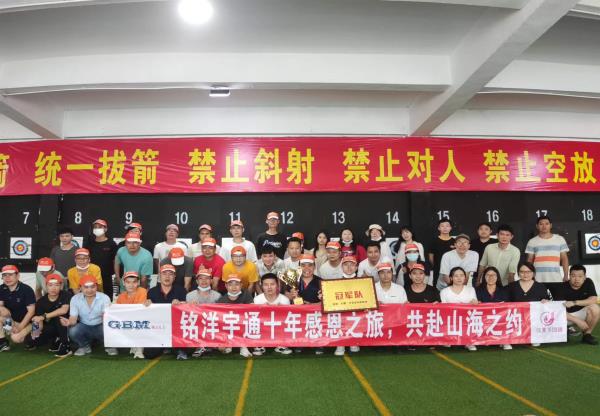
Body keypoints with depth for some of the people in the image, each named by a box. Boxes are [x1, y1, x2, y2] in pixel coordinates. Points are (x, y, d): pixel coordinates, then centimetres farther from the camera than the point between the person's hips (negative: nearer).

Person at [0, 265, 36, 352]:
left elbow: (31, 311, -19)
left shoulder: (27, 290, -20)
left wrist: (20, 327, -21)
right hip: (12, 319, 6)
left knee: (16, 338, -26)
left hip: (26, 321, -6)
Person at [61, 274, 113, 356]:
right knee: (72, 331, -29)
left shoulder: (104, 298, -15)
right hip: (84, 326, 2)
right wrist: (69, 322, -38)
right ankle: (84, 346, 6)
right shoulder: (75, 299, -8)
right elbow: (73, 318, -13)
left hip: (100, 326, -2)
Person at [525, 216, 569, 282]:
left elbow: (564, 259, 9)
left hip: (556, 278, 1)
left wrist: (566, 276, 1)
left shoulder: (560, 239, 9)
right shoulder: (532, 242, 8)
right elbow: (529, 261, 9)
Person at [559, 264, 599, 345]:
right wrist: (578, 321, -26)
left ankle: (587, 334, -4)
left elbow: (594, 300, -21)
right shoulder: (563, 287, -17)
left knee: (595, 308, -26)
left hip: (582, 313, 2)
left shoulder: (588, 282, -8)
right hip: (568, 316, -2)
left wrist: (574, 302, -31)